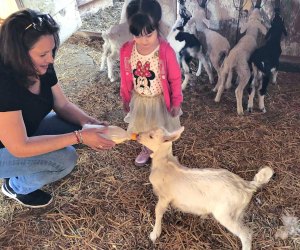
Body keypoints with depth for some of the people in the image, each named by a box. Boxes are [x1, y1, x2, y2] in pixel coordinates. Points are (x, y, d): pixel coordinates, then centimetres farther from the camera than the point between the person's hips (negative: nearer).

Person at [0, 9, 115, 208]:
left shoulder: (41, 68, -15)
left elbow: (63, 105, -3)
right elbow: (19, 147, -35)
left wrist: (91, 123, -22)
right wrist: (80, 137, -37)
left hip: (28, 128, 7)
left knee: (76, 128, -8)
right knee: (65, 159, -24)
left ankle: (25, 172, 11)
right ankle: (16, 187, 6)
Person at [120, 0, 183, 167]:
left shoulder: (166, 51, -25)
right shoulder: (126, 51, -16)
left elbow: (175, 79, -13)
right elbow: (125, 78, -2)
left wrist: (176, 102, -7)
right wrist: (125, 99, 7)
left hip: (160, 100, -3)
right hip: (139, 100, 3)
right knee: (142, 129, 23)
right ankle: (146, 150, 52)